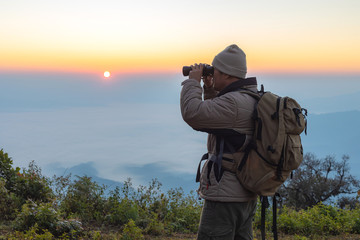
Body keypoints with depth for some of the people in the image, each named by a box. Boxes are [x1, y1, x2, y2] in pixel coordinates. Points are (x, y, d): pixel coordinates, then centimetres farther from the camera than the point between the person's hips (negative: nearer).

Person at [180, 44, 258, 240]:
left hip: (225, 197, -10)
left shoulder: (234, 102, -20)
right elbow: (217, 116, 26)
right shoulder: (253, 98, 12)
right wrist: (209, 90, 14)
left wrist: (193, 81, -9)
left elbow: (192, 114, -24)